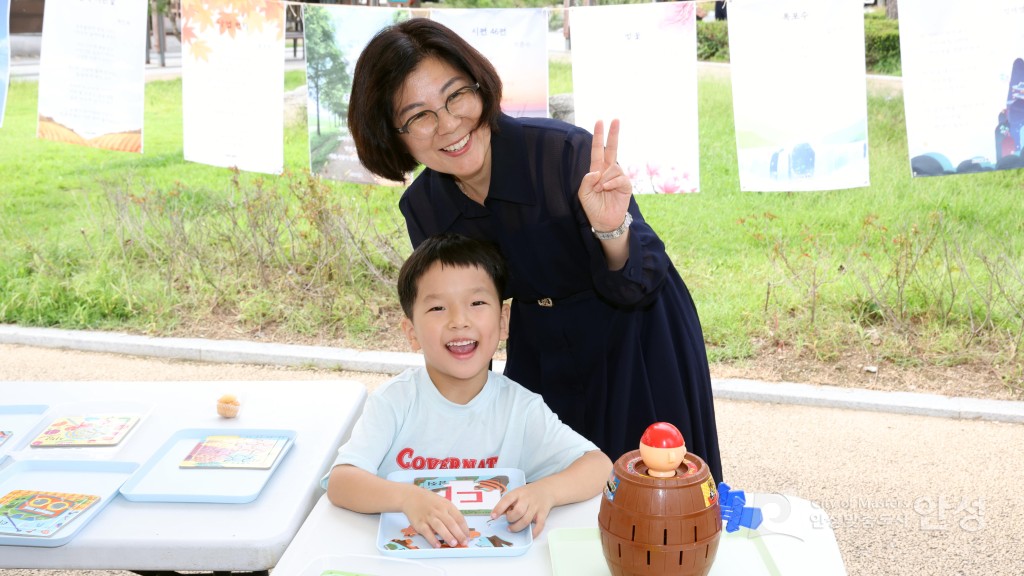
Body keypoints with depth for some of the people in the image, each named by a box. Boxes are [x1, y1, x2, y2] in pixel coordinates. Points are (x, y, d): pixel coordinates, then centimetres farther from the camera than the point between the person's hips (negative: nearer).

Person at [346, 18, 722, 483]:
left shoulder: (567, 152, -29)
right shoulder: (422, 209, -13)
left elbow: (638, 289, -24)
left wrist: (612, 230, -43)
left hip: (639, 350, -3)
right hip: (541, 357, 4)